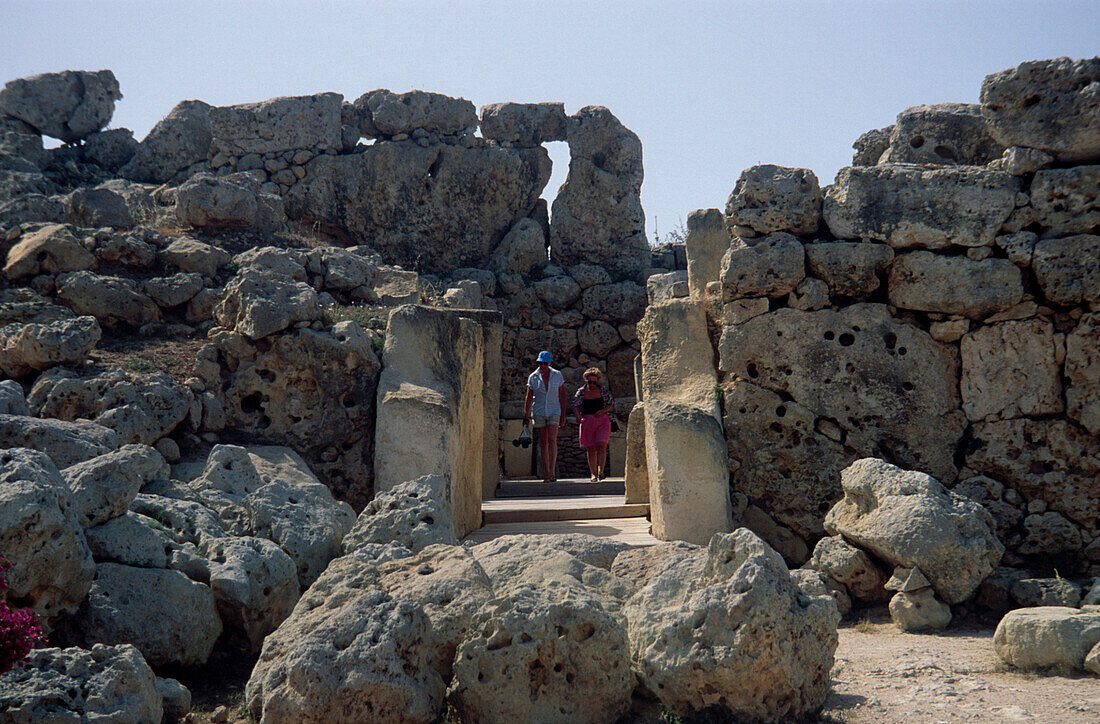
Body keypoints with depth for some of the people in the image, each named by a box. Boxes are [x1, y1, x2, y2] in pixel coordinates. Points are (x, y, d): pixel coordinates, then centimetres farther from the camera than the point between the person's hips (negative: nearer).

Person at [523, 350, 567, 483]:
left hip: (554, 411, -1)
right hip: (539, 412, 1)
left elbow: (562, 395, 4)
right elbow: (528, 397, 2)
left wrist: (563, 416, 1)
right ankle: (546, 474, 9)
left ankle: (552, 472, -18)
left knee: (552, 440, -17)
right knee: (543, 443, 3)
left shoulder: (557, 375, 0)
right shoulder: (533, 377, 1)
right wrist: (526, 415, -7)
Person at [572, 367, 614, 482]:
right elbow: (575, 406, 5)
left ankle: (601, 471, -20)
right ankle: (593, 474, 12)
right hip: (587, 421, 1)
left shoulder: (604, 390, 3)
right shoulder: (581, 391, 4)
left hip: (602, 420, -1)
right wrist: (578, 416, -15)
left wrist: (603, 411, -10)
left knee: (601, 445, -16)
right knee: (590, 449, 2)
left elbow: (611, 404, 9)